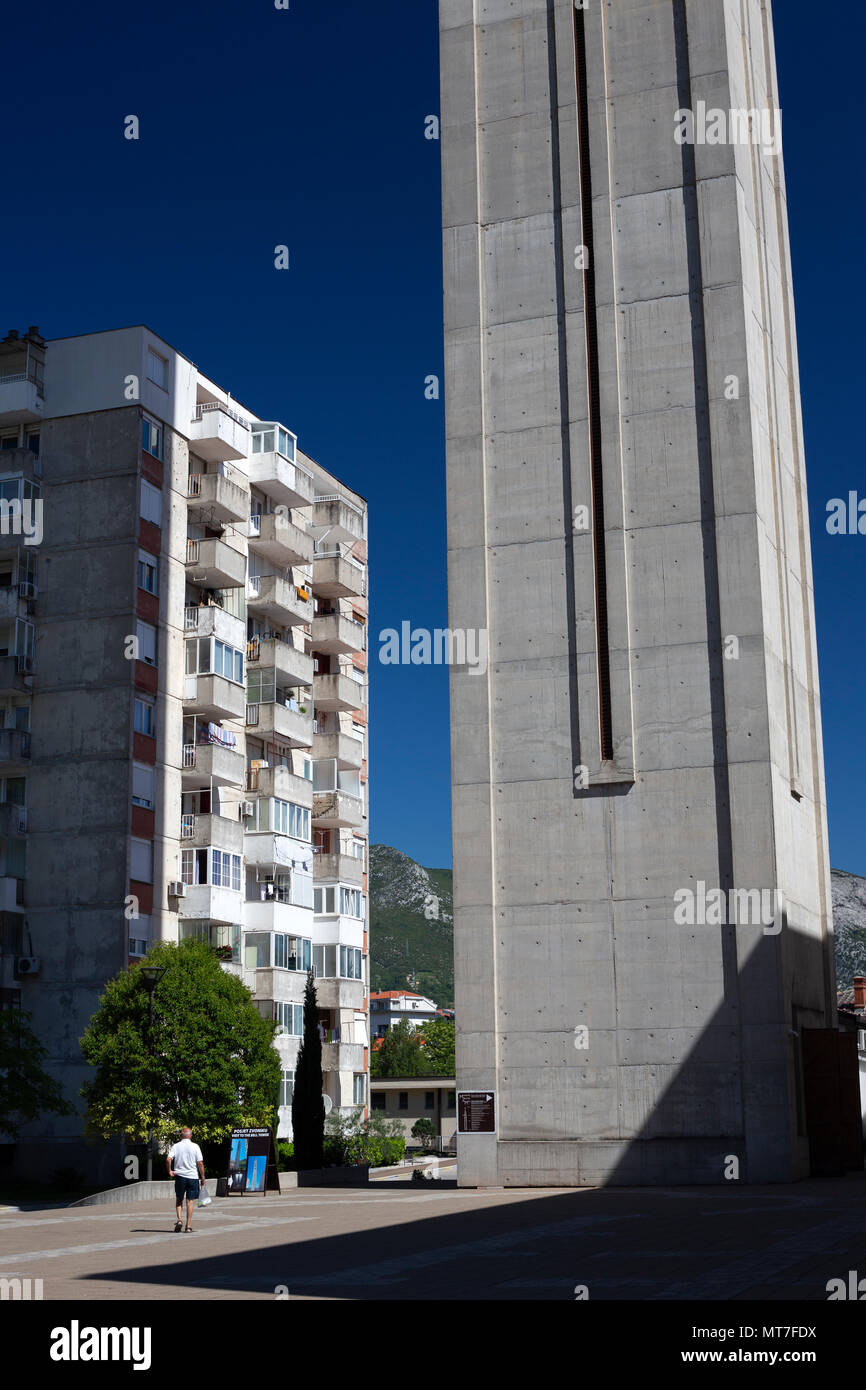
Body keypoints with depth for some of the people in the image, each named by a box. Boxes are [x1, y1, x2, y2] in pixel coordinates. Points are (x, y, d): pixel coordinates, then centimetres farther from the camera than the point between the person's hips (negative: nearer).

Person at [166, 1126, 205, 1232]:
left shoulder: (175, 1146, 0)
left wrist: (169, 1171, 2)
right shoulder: (195, 1147, -2)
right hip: (193, 1176, -1)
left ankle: (179, 1219, -4)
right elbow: (200, 1163, -5)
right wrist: (202, 1177, 2)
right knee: (190, 1201, 5)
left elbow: (168, 1159, -12)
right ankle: (188, 1226, 4)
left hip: (179, 1176, 1)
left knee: (179, 1200, 15)